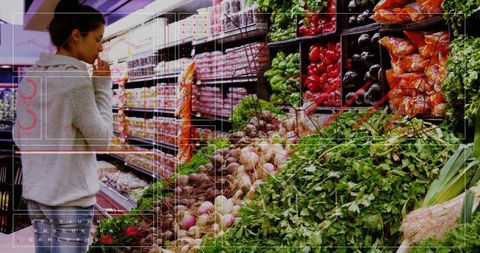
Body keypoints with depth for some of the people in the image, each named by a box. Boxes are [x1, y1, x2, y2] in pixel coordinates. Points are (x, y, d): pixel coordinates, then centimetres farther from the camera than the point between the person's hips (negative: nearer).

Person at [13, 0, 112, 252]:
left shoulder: (29, 77, 8)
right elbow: (101, 138, -10)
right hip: (71, 196, -7)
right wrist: (103, 86, -5)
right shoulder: (76, 79, -15)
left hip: (36, 193, 8)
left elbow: (19, 136, 13)